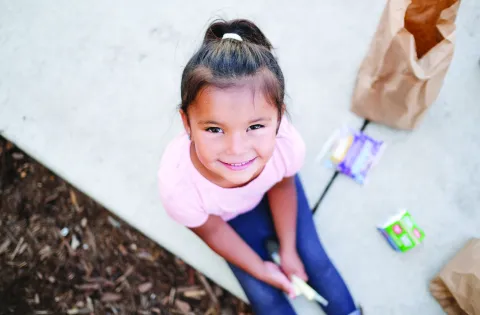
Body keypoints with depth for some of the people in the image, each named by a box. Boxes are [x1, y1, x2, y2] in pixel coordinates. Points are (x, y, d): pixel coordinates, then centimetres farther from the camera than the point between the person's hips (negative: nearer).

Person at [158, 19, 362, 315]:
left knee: (313, 256, 10)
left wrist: (287, 250, -2)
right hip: (229, 215, -1)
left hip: (270, 195, 1)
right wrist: (261, 268, -7)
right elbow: (212, 231, -19)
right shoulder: (178, 184, -43)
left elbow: (282, 185, -13)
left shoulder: (288, 144, -40)